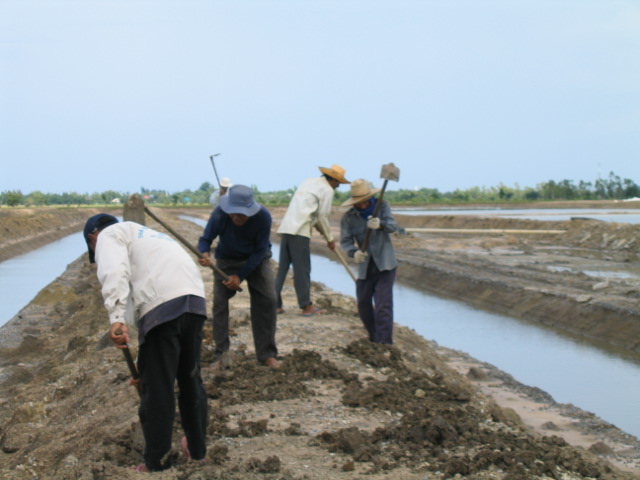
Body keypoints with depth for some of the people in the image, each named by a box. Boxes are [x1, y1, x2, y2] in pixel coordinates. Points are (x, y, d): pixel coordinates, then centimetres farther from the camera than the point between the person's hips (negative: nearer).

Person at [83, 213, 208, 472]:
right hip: (195, 300, 8)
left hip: (161, 306, -8)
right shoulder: (147, 235, 39)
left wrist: (117, 318, -20)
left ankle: (156, 463, 11)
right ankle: (197, 448, 36)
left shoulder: (110, 234, 14)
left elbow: (114, 272, -9)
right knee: (190, 378, 23)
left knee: (157, 388, 2)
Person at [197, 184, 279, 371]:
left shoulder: (263, 217, -29)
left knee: (267, 299, -10)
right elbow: (205, 239, -20)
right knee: (219, 302, -12)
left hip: (257, 259, 0)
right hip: (226, 259, 0)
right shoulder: (219, 216, -29)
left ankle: (267, 354, 1)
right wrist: (204, 253, -46)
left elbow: (260, 250, -23)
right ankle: (221, 356, -4)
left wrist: (240, 276, -28)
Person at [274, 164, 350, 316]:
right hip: (300, 231, -8)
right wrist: (330, 239, 11)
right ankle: (306, 306, 4)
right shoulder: (327, 190, -1)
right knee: (302, 269, -2)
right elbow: (322, 217, -2)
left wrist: (325, 234, 30)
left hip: (286, 228, 8)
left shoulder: (309, 182, 24)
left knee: (282, 268, 9)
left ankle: (275, 304, 10)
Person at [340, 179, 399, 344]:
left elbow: (393, 225, -17)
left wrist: (381, 224, -41)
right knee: (363, 304, 9)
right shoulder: (348, 217, -4)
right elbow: (345, 240, -10)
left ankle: (384, 342, -16)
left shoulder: (381, 206, -4)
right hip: (365, 267, 3)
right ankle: (374, 337, 30)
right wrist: (354, 252, -32)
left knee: (383, 304, -13)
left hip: (385, 264, -3)